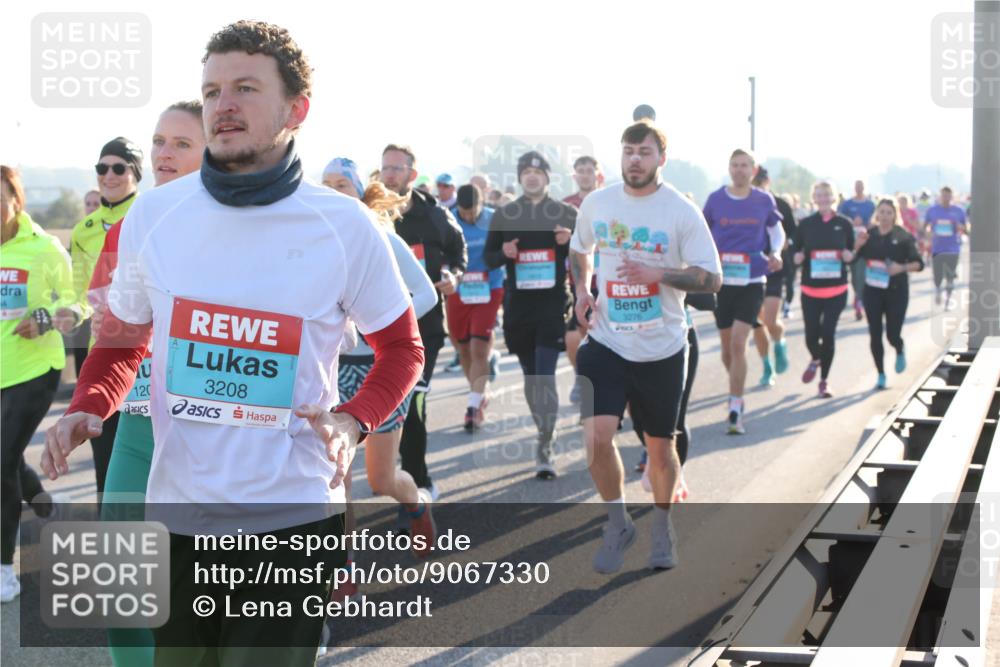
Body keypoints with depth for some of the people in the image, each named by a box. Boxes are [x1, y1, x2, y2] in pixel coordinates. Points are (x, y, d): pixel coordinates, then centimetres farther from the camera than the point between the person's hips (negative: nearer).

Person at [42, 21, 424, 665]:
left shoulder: (346, 226, -6)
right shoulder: (152, 215, 0)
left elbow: (401, 347, 7)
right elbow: (121, 343, 13)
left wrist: (352, 420, -12)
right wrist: (87, 409, -8)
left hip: (294, 519, -2)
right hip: (176, 513, 3)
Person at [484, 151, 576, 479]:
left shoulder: (567, 214, 5)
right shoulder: (503, 214, 9)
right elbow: (488, 256, 13)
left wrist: (569, 242, -11)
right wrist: (503, 253, -9)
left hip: (553, 304, -3)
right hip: (518, 305, 3)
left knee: (545, 377, -12)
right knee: (529, 376, 10)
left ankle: (545, 450, -12)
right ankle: (544, 433, 25)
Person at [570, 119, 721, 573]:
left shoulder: (682, 211, -9)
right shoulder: (596, 203, 2)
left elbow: (712, 278, -11)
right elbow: (578, 252, 22)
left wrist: (657, 272, -24)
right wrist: (581, 290, 4)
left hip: (661, 348, -1)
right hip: (606, 342, 2)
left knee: (660, 446, 11)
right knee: (596, 436, -14)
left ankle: (662, 527, 36)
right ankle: (618, 523, 9)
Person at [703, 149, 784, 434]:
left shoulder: (764, 201, 1)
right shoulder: (715, 199, -1)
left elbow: (777, 231, 16)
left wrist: (776, 253, -3)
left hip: (752, 282, -2)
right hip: (722, 281, 2)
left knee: (738, 343, -15)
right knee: (727, 347, 10)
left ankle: (735, 411, -12)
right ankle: (737, 394, 37)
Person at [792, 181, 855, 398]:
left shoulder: (844, 224, 3)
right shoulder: (805, 224, 2)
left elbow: (852, 255, 9)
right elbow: (795, 254, 6)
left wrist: (849, 255, -13)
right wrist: (798, 256, -16)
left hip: (837, 289, 0)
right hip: (811, 289, 0)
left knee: (828, 334, -3)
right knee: (811, 335, -1)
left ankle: (824, 381, 12)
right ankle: (815, 360, 35)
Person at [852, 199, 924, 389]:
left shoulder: (903, 237, -4)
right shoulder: (868, 235, 3)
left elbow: (918, 264, -4)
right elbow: (852, 259, 5)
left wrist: (902, 268, -22)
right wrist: (857, 246, -14)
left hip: (896, 291, -2)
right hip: (872, 291, 2)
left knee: (893, 335, -2)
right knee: (875, 335, 0)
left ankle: (900, 352, 35)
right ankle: (881, 375, 14)